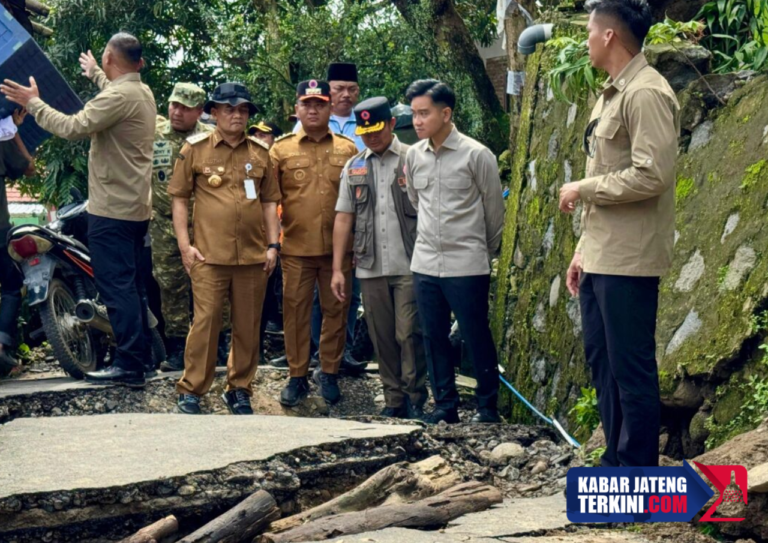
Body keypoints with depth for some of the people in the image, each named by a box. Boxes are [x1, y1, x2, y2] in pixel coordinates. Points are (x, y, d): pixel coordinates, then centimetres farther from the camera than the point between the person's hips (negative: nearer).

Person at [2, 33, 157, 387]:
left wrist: (33, 103, -11)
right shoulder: (141, 92, 11)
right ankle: (141, 352, 22)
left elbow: (73, 127, -24)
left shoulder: (119, 97, -19)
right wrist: (96, 74, 52)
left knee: (116, 286, -8)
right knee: (131, 284, 16)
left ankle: (129, 365, -8)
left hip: (111, 210, -10)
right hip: (136, 207, 10)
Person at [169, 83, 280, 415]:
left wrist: (273, 244, 7)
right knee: (205, 323, -6)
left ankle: (239, 390, 19)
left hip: (253, 256, 3)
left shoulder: (260, 153, 12)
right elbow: (179, 198, 4)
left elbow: (270, 200, 15)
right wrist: (184, 244, -4)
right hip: (210, 255, -3)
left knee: (248, 326, 7)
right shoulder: (195, 149, 3)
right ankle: (191, 390, 4)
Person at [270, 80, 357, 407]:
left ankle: (329, 373, 19)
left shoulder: (348, 149, 7)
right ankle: (297, 377, 13)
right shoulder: (281, 150, 4)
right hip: (296, 247, -1)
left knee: (336, 310, 7)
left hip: (337, 246, 1)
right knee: (295, 311, 4)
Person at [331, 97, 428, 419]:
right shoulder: (354, 168, 13)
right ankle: (393, 400, 17)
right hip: (370, 268, 4)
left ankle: (415, 400, 8)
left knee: (409, 334, -4)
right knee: (382, 338, 8)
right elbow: (343, 218, 11)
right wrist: (337, 269, 6)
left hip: (409, 265, -4)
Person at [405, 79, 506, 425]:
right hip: (425, 263, 5)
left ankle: (487, 406, 13)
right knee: (434, 337, 9)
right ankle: (445, 405, 19)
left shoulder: (476, 155, -9)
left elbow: (494, 210, 0)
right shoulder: (414, 155, 5)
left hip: (467, 266, -5)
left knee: (477, 337, 1)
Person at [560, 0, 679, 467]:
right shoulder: (611, 95, 17)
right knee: (602, 360, 15)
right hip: (600, 258, 10)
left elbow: (652, 175, -24)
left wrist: (583, 189, -12)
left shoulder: (646, 94, -14)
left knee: (631, 368, -4)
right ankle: (617, 462, 25)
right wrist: (583, 250, 17)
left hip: (629, 260, -10)